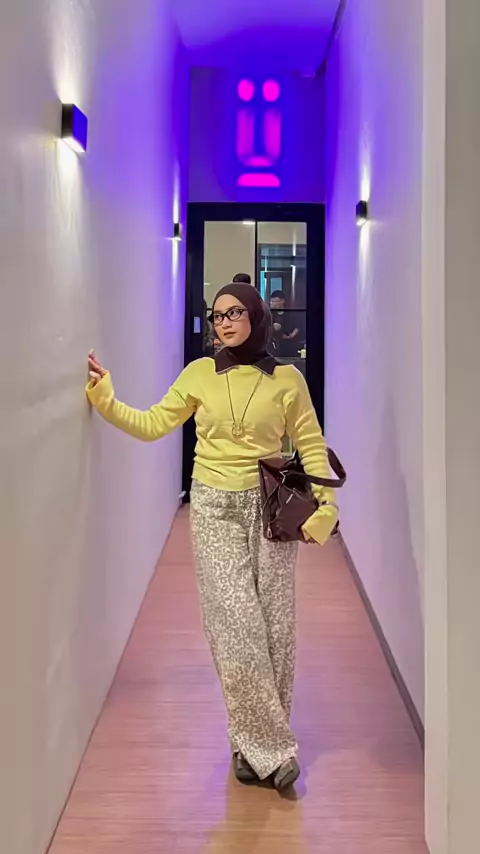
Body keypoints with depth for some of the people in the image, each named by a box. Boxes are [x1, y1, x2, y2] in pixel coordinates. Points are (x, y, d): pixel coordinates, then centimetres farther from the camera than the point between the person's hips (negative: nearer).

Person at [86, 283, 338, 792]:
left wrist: (325, 507, -3)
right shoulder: (199, 374, 4)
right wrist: (106, 399, -5)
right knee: (237, 625, -6)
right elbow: (151, 426, 6)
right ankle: (270, 748, 5)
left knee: (274, 625, 2)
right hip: (215, 507, 0)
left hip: (272, 507, 0)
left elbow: (311, 446, 5)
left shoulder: (286, 379, 2)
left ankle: (255, 742, 18)